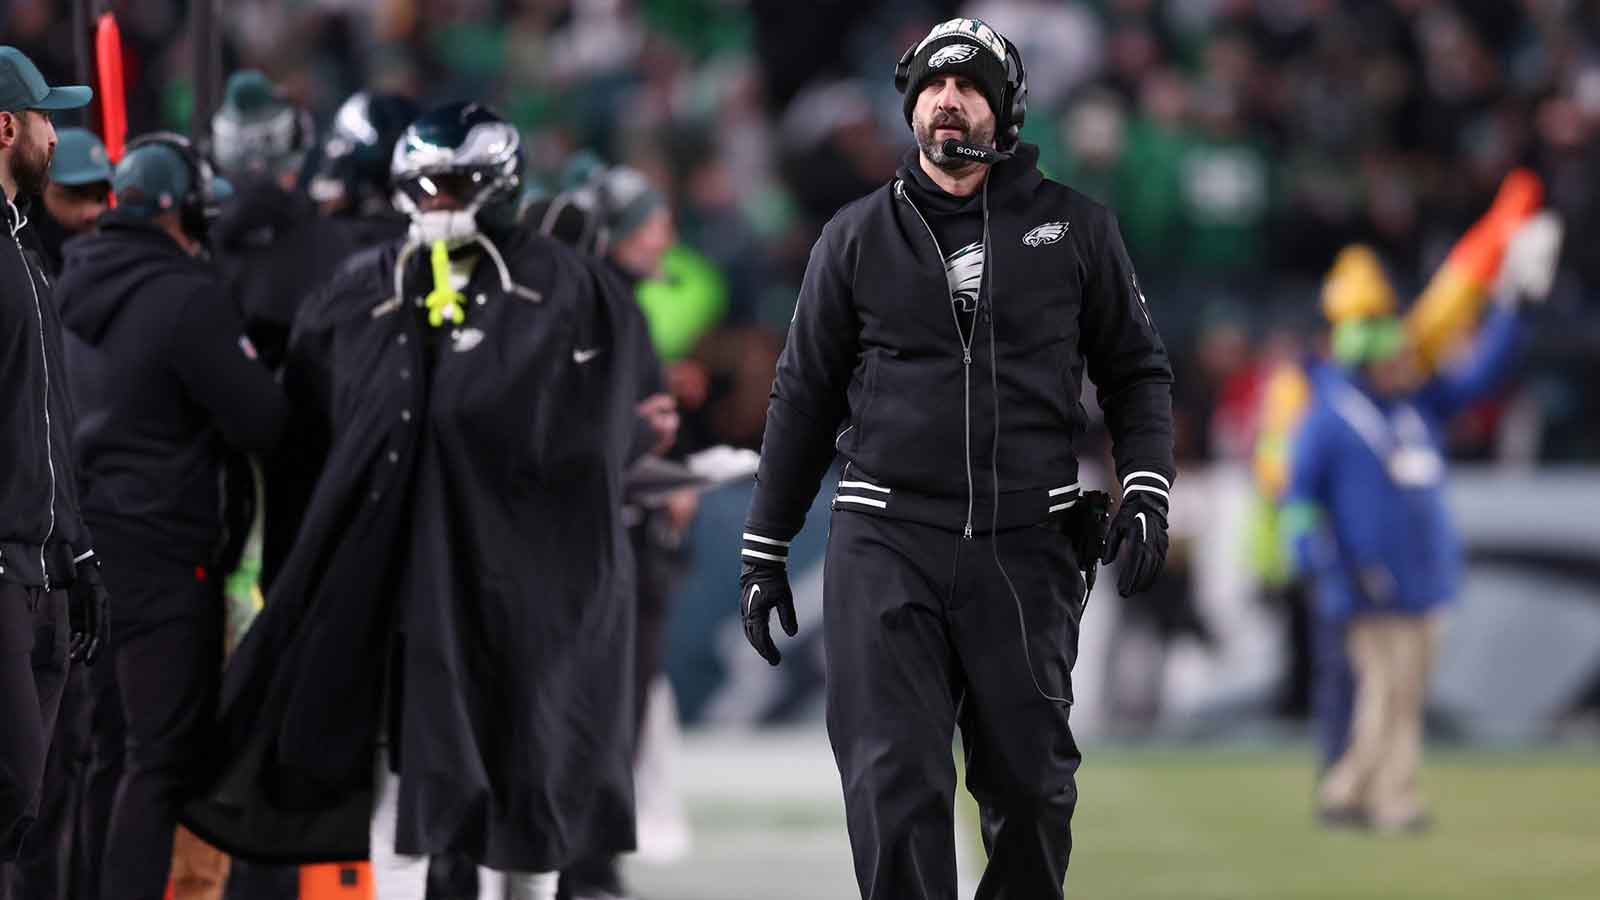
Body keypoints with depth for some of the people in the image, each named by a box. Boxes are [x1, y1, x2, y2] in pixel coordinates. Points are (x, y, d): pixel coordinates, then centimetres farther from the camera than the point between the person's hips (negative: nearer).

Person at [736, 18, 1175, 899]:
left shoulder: (1075, 229, 7)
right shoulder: (858, 236, 8)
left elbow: (1135, 368, 13)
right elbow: (803, 396, 12)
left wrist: (1144, 491, -3)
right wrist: (762, 552, 10)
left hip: (1027, 548, 0)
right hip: (885, 544, 0)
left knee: (1032, 785, 6)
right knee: (893, 787, -9)